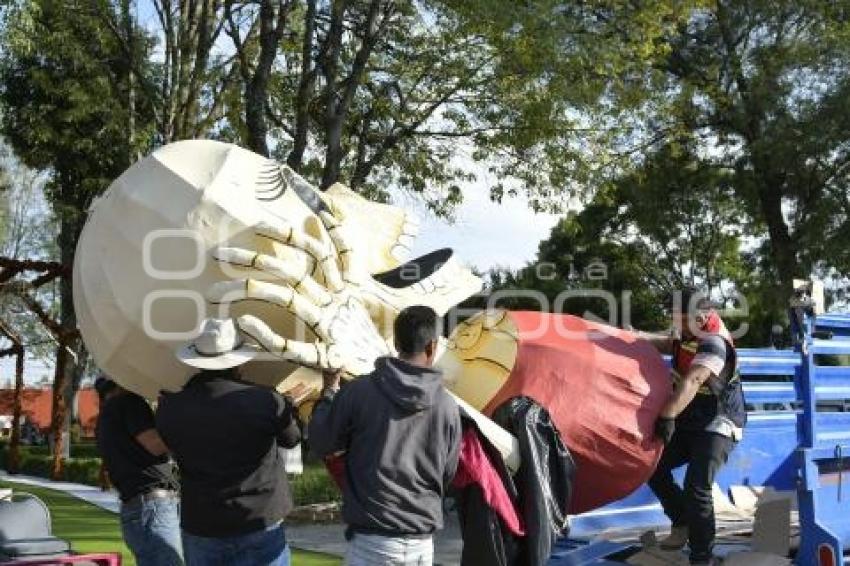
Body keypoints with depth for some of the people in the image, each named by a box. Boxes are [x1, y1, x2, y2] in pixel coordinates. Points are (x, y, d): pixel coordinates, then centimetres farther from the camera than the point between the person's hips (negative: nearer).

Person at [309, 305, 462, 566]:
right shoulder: (447, 405, -2)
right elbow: (448, 474, 8)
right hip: (422, 542, 2)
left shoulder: (360, 390, -10)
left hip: (372, 540, -2)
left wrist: (329, 391, 14)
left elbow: (321, 443, 2)